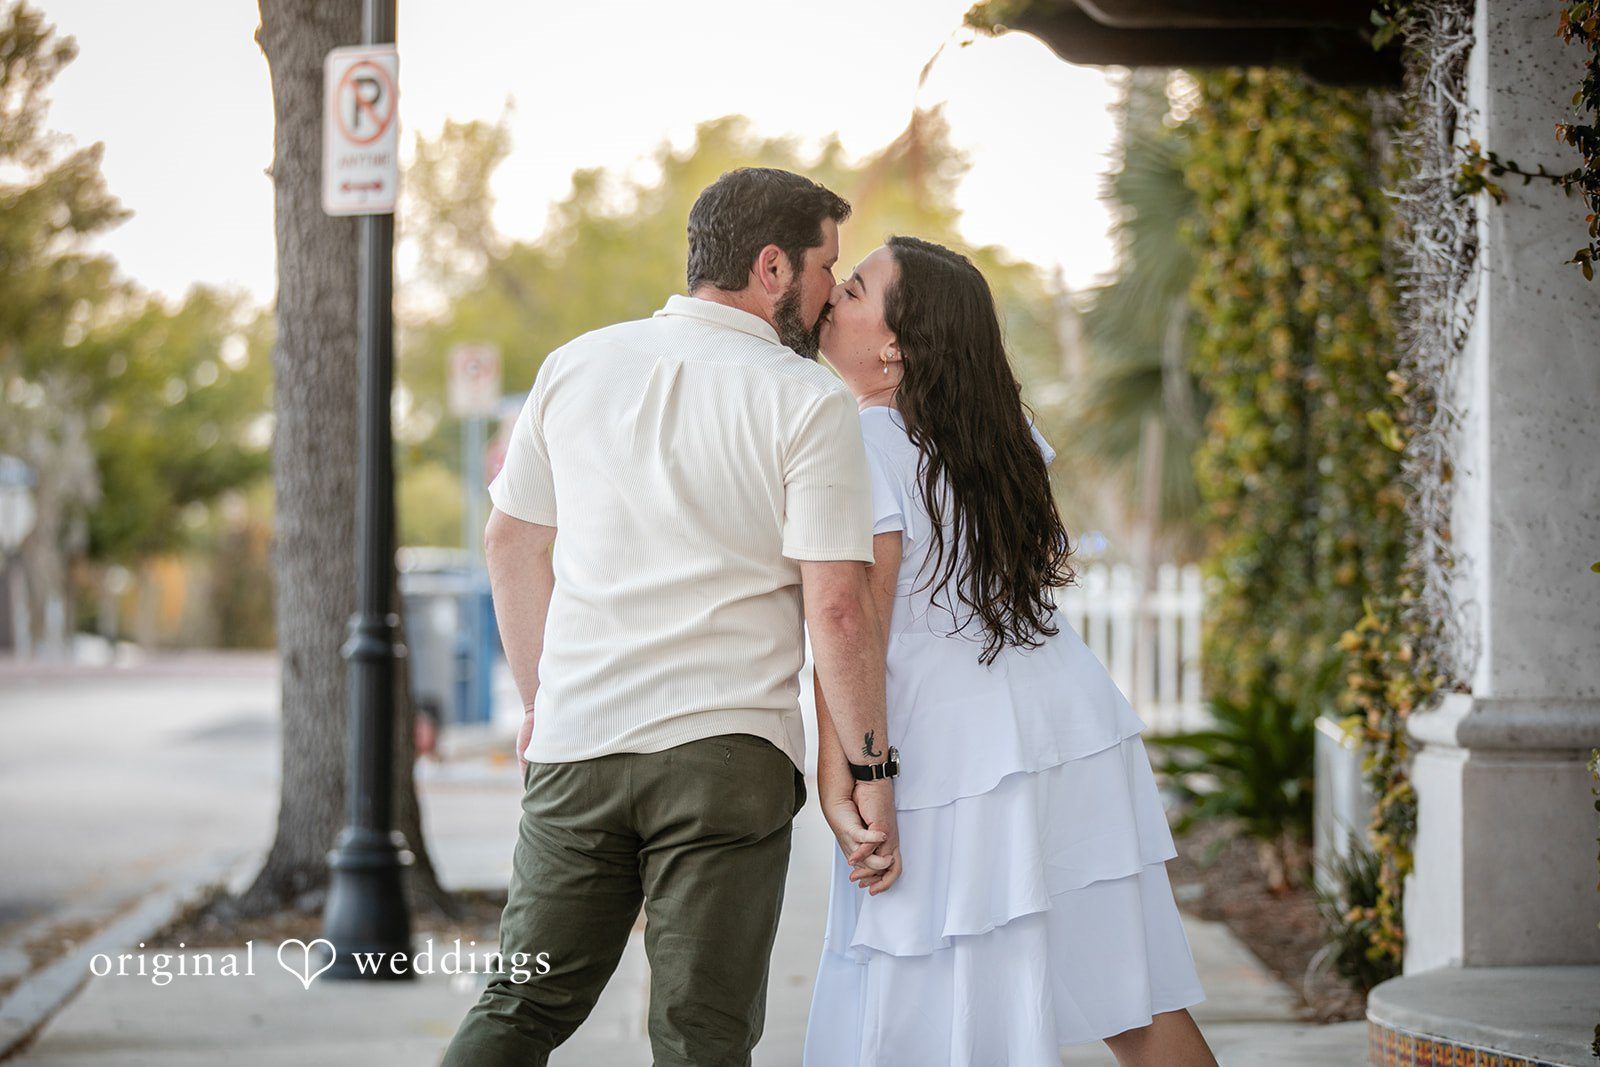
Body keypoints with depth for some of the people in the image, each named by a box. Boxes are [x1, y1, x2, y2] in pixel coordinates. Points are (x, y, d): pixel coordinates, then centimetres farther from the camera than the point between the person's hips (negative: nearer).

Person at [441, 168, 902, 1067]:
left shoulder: (576, 367, 9)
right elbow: (837, 607, -10)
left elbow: (513, 543, 15)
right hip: (727, 753, -4)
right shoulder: (809, 402, -6)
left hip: (575, 747, 4)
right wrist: (872, 771, -3)